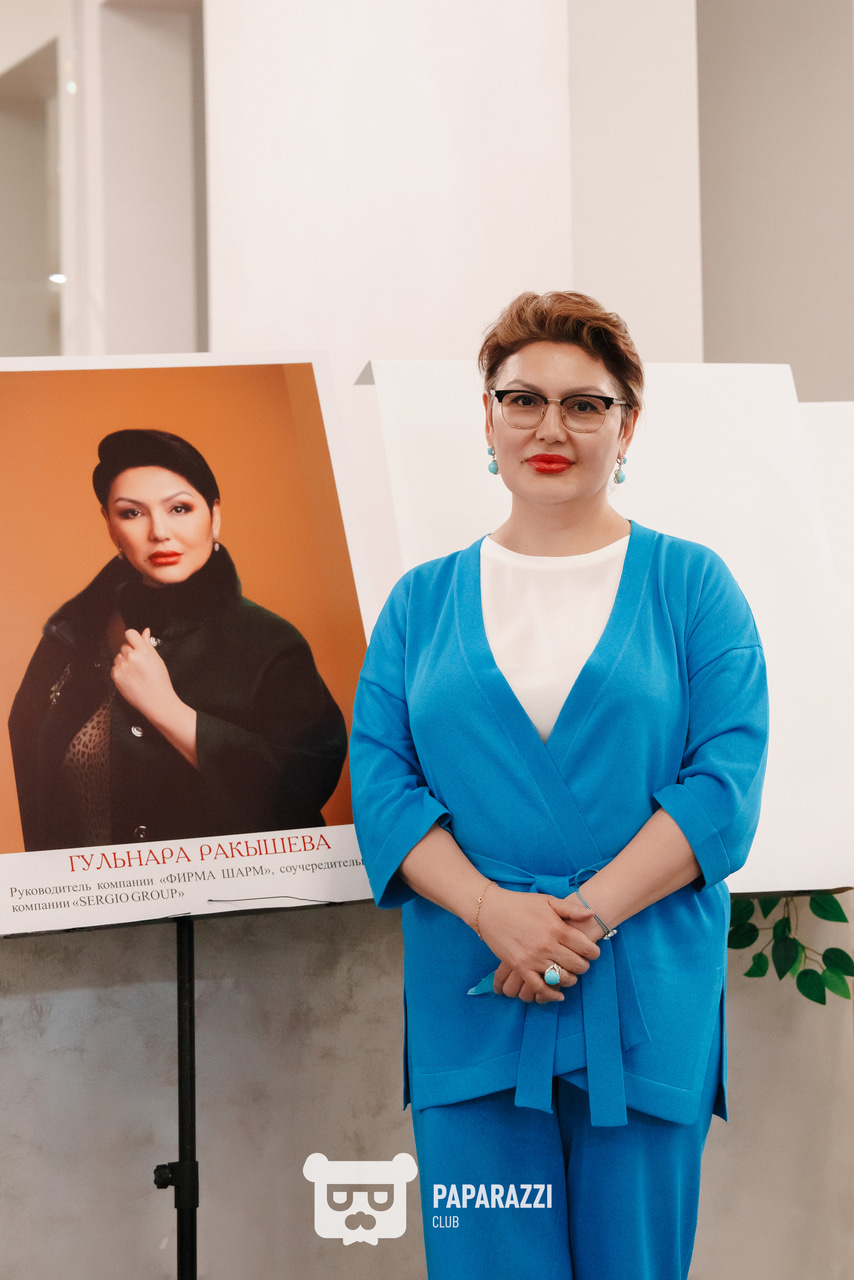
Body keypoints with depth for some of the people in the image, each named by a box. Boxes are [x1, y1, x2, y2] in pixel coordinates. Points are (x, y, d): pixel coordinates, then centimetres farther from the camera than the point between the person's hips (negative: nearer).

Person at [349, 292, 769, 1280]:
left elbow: (728, 780, -5)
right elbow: (380, 781, 1)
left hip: (648, 1004, -1)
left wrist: (589, 914, -15)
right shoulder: (423, 601, 10)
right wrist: (494, 910, -15)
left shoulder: (691, 585, 5)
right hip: (469, 1004, 1)